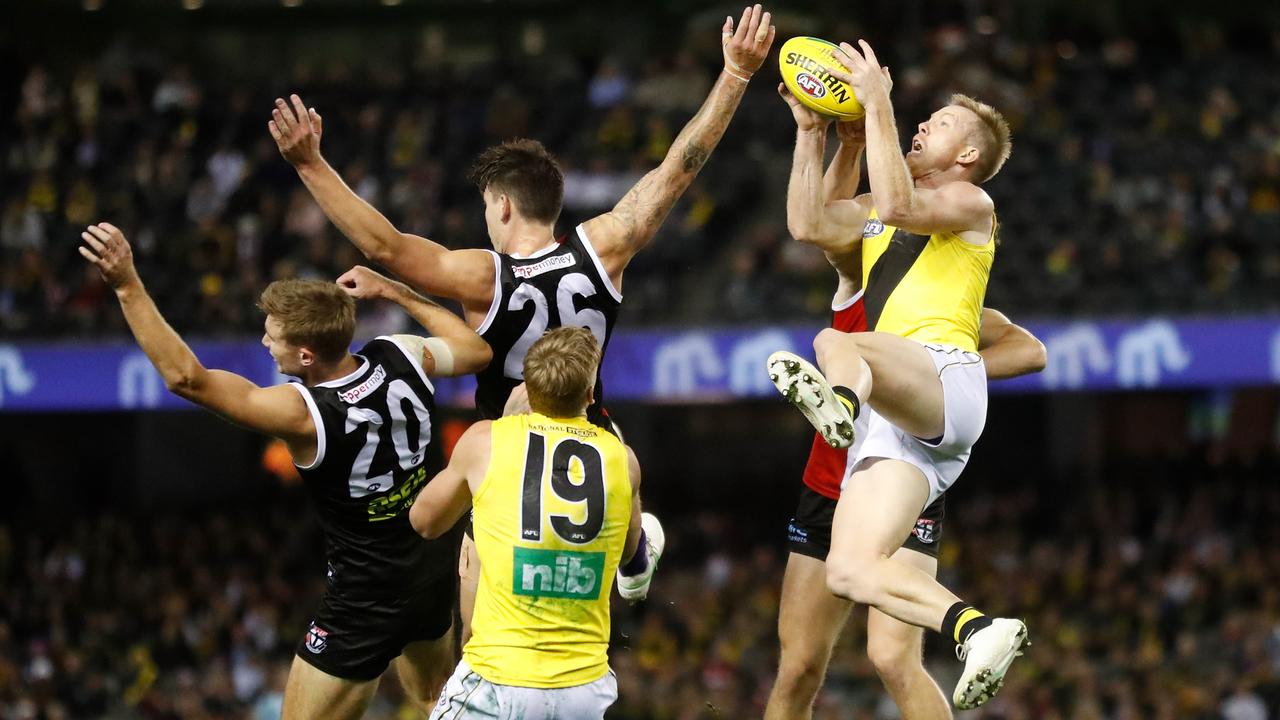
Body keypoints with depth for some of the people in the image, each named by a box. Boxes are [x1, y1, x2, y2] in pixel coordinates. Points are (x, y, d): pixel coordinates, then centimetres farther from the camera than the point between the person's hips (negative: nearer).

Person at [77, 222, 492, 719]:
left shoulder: (304, 415, -30)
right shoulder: (402, 357, -13)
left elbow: (184, 376, -32)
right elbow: (477, 350, 7)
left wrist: (127, 285, -34)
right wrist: (392, 291, 13)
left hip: (369, 596, -7)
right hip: (437, 567, 7)